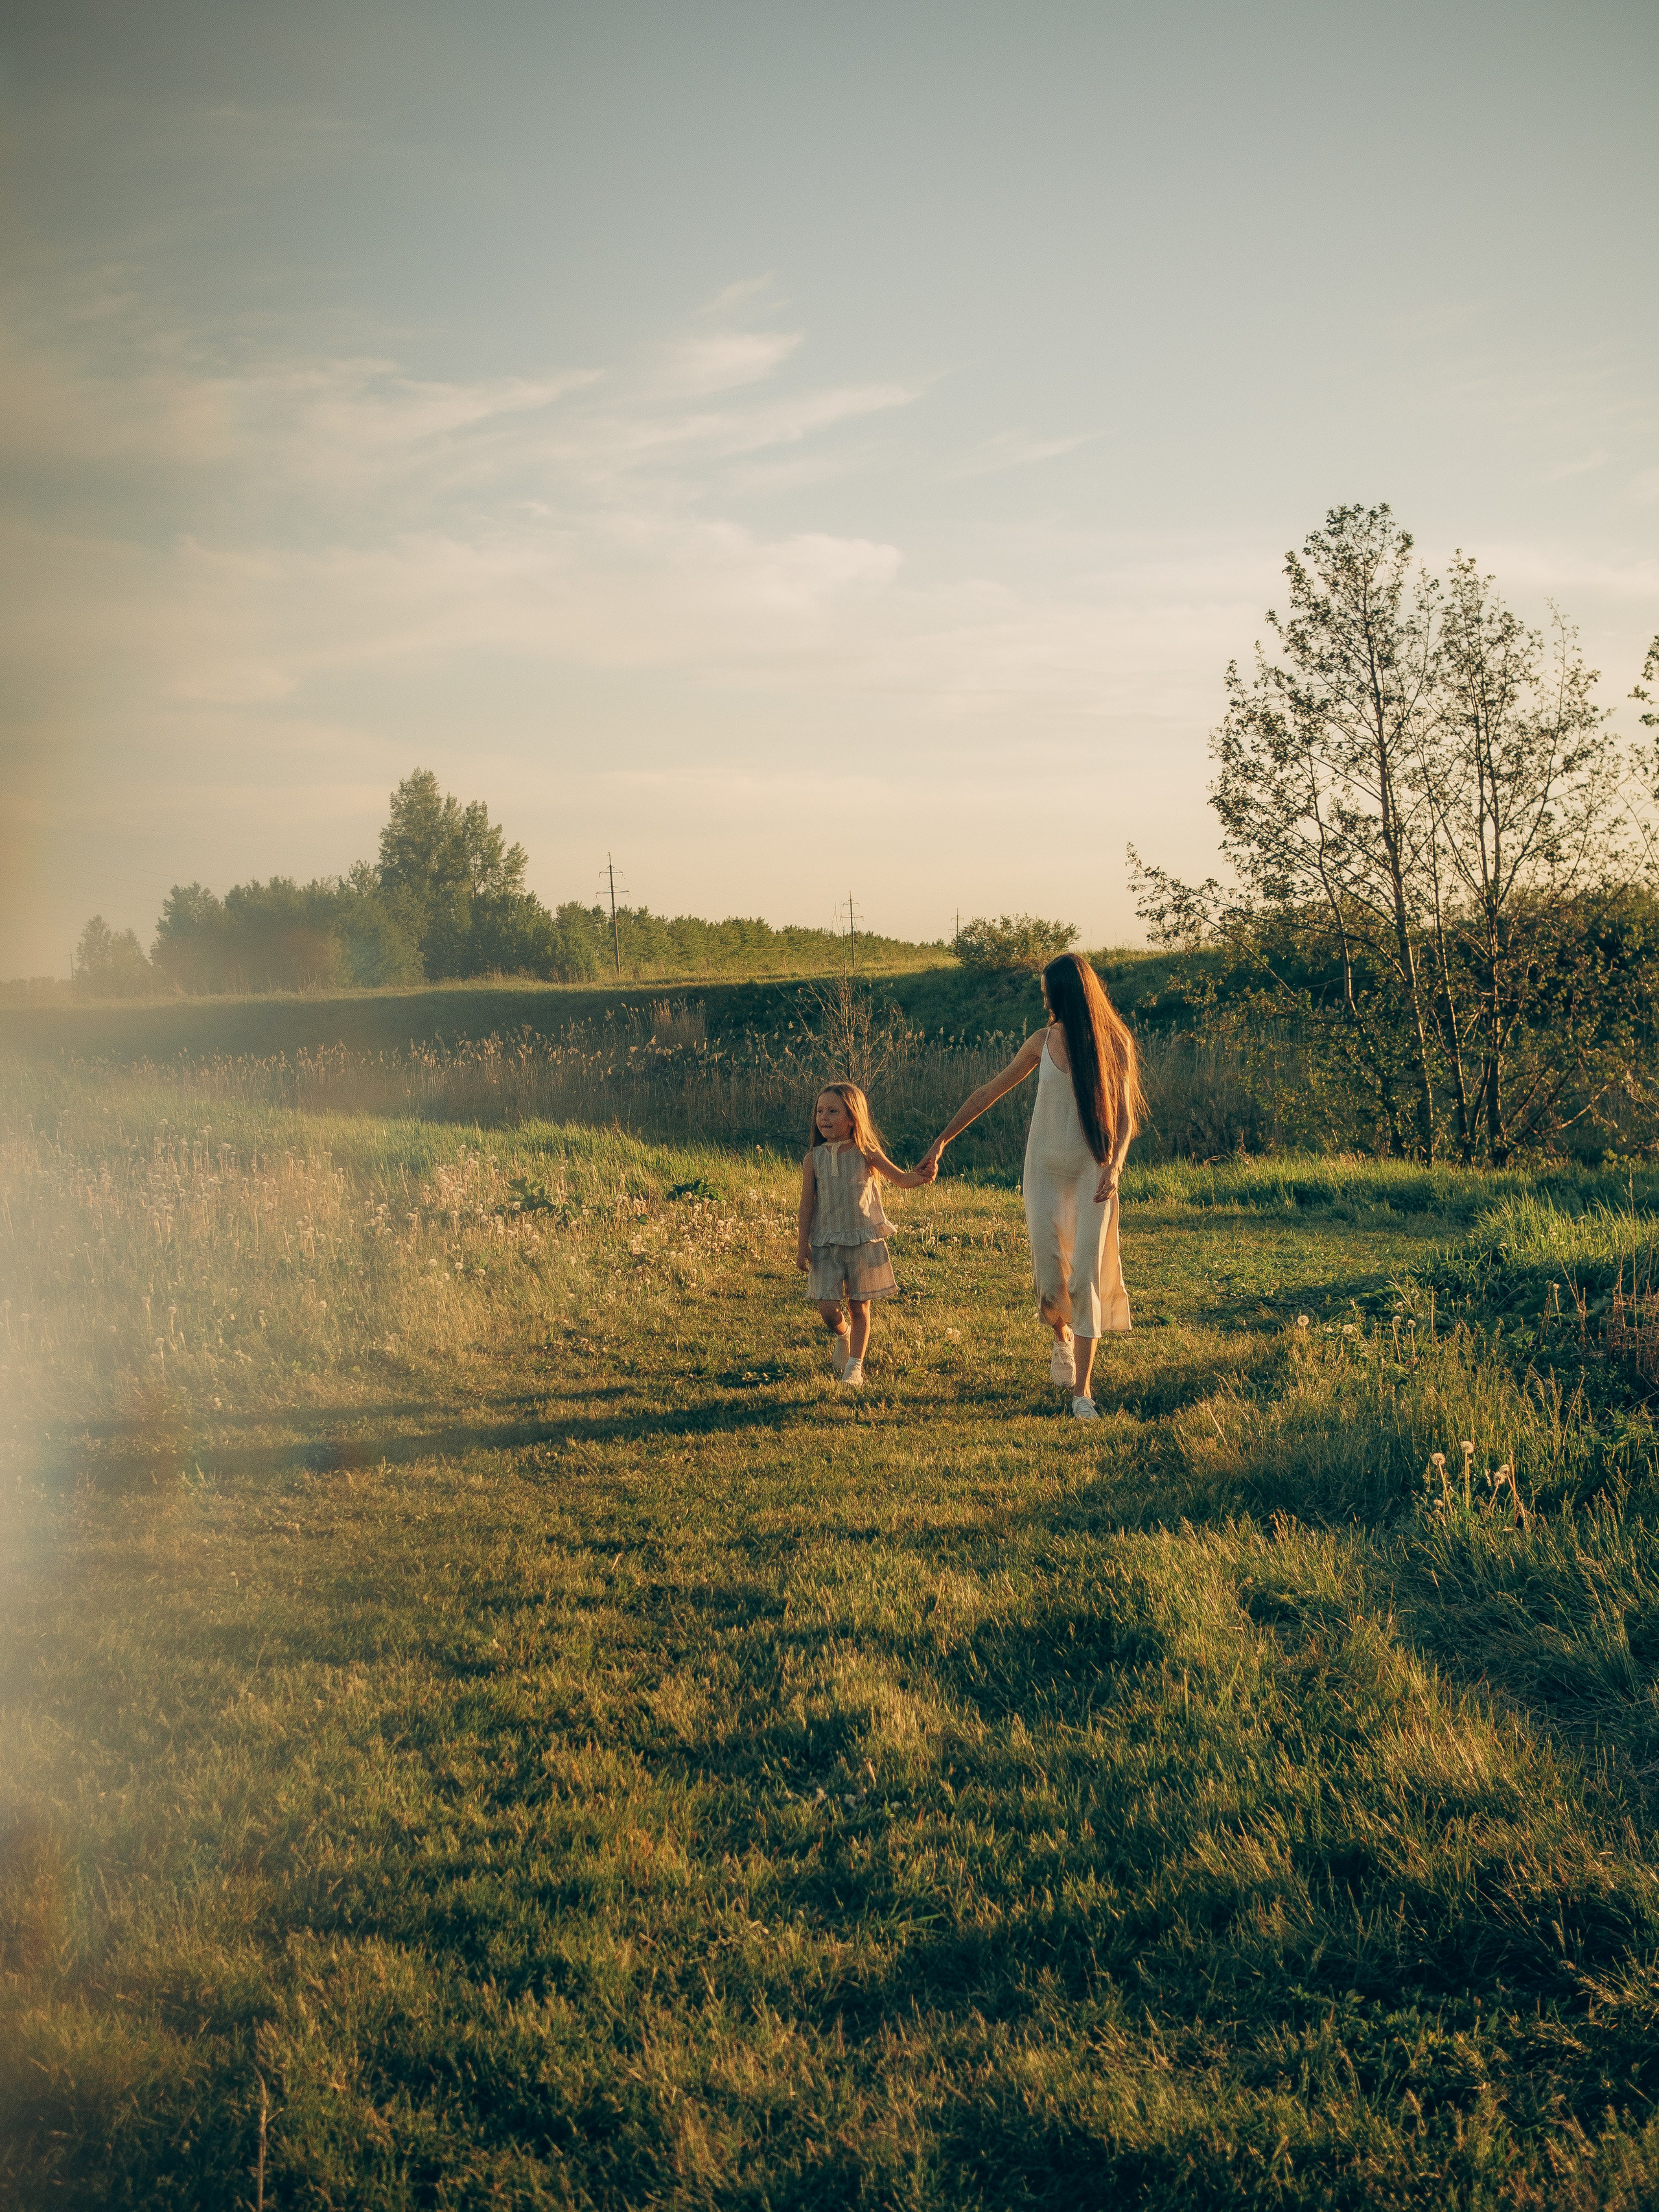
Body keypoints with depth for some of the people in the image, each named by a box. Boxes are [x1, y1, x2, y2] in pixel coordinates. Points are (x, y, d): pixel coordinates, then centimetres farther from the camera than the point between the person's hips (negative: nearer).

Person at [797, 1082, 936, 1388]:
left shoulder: (866, 1155, -5)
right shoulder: (814, 1159, -2)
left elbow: (900, 1179, -9)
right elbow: (807, 1204, 1)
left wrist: (920, 1177, -32)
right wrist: (802, 1246, 0)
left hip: (864, 1241, -1)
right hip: (826, 1243, 1)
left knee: (859, 1307, 4)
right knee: (827, 1308, -4)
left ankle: (855, 1365, 15)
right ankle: (842, 1336, 29)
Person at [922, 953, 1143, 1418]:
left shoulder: (1114, 1043, -3)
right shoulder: (1044, 1041, 2)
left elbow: (1126, 1115, -1)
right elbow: (990, 1091, 9)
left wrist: (1114, 1167, -17)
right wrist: (943, 1138, 8)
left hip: (1093, 1170, -2)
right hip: (1046, 1169, 2)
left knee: (1087, 1275, -10)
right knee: (1050, 1276, -3)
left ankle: (1082, 1389, -7)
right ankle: (1062, 1337, 33)